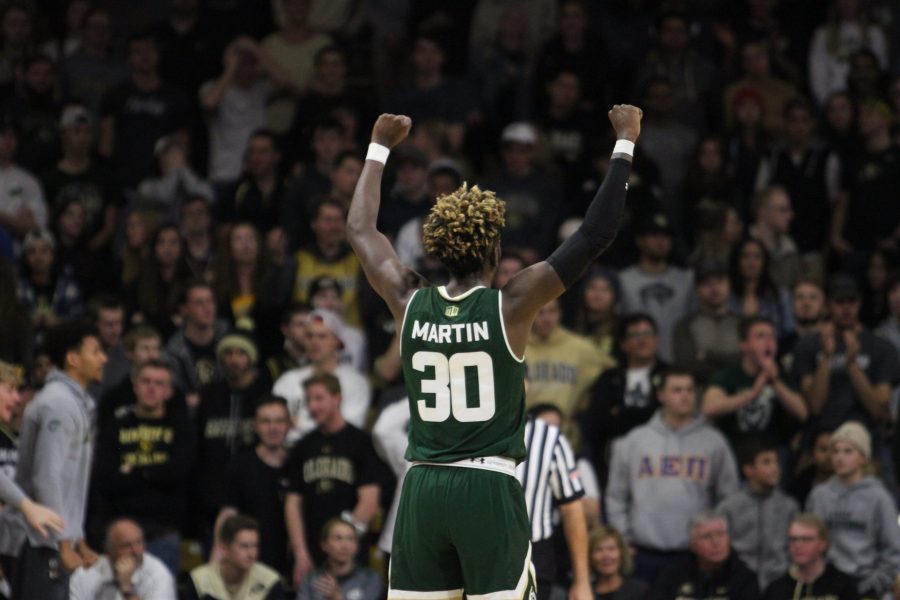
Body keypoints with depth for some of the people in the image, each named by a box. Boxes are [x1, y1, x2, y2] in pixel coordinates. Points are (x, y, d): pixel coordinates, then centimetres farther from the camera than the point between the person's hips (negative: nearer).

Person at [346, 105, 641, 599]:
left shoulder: (411, 305, 3)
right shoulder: (510, 306, -8)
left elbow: (360, 229, 20)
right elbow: (595, 236, -7)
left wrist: (380, 147, 31)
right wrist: (625, 143, 2)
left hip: (422, 489, 4)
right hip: (489, 488, -4)